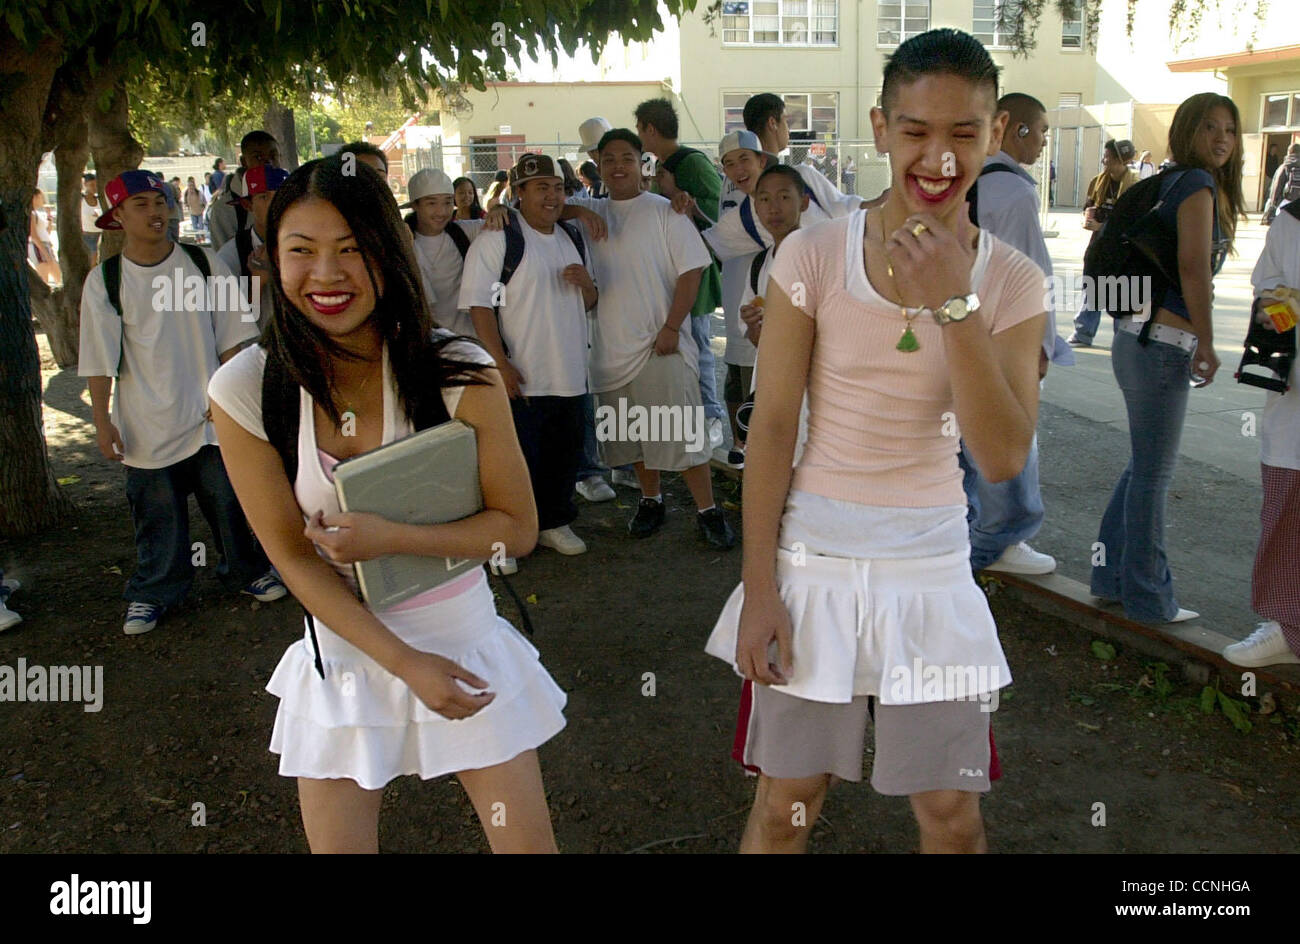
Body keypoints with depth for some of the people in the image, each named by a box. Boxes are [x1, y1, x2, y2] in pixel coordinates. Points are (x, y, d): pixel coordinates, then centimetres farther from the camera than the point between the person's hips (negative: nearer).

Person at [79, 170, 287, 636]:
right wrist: (103, 423, -4)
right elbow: (99, 363, -2)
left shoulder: (204, 263, -1)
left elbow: (229, 337, 4)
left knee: (228, 500, 8)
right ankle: (153, 592, 29)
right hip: (146, 425, -1)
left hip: (211, 415, 1)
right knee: (158, 512, 9)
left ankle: (247, 571, 31)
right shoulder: (104, 281, -3)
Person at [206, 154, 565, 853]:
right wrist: (405, 663, -13)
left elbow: (517, 528, -9)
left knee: (528, 845, 9)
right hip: (343, 656, 1)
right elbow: (293, 555, -8)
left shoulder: (459, 373, -16)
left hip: (466, 645, 0)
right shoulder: (244, 390, -13)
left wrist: (390, 538, -24)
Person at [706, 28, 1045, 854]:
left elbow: (1004, 458, -12)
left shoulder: (1011, 281, -3)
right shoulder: (814, 256, -8)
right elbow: (772, 427, -6)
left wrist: (950, 304, -21)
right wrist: (758, 588, -7)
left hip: (932, 568, 2)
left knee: (954, 815, 13)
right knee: (786, 803, 10)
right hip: (813, 560, -2)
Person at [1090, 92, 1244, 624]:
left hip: (1142, 336, 10)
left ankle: (1111, 577, 25)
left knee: (1146, 465, 17)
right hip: (1163, 342, -10)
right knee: (1154, 472, -2)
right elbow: (1193, 268, -18)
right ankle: (1149, 600, 9)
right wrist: (1206, 343, -14)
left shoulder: (1172, 182, 17)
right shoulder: (1198, 185, -10)